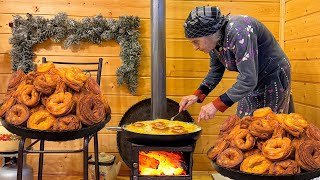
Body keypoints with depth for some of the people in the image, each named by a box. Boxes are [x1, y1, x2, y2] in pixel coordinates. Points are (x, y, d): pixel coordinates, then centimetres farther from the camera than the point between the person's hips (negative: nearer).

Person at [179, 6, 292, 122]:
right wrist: (197, 95, -8)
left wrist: (216, 105, -33)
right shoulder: (215, 40, -7)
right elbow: (215, 72, 7)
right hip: (254, 80, 8)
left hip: (274, 76, -8)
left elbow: (248, 80, -35)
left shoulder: (237, 31, -32)